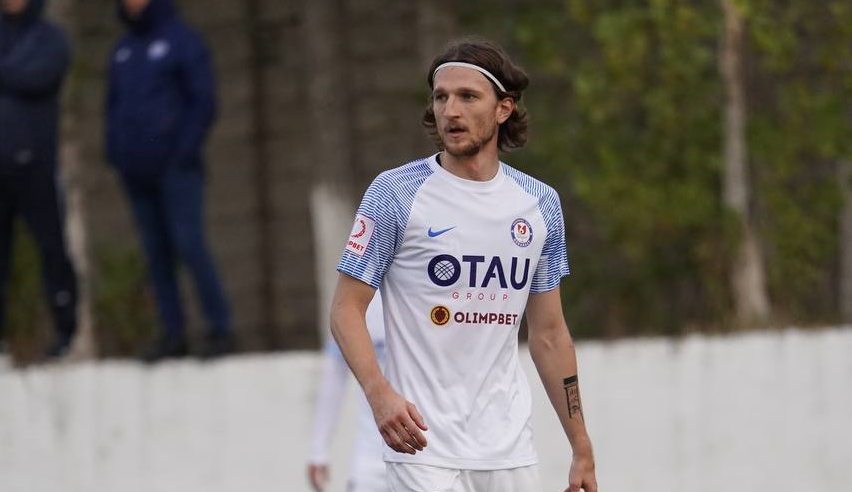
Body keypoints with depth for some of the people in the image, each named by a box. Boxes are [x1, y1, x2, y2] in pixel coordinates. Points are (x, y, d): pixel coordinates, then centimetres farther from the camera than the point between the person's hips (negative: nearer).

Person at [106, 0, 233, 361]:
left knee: (189, 246, -12)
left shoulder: (182, 41, -2)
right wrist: (114, 150, 7)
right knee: (156, 253, 4)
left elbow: (204, 102, -6)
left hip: (174, 168, -6)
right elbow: (114, 105, 23)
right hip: (136, 171, 6)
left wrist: (184, 153, -13)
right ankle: (173, 334, 6)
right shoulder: (122, 50, 16)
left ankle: (220, 329, -8)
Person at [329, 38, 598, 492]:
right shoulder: (395, 192, -3)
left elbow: (549, 334, 16)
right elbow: (346, 308, -4)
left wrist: (582, 453, 13)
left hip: (511, 453, 4)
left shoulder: (541, 203, 10)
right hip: (425, 450, -4)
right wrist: (379, 393, -22)